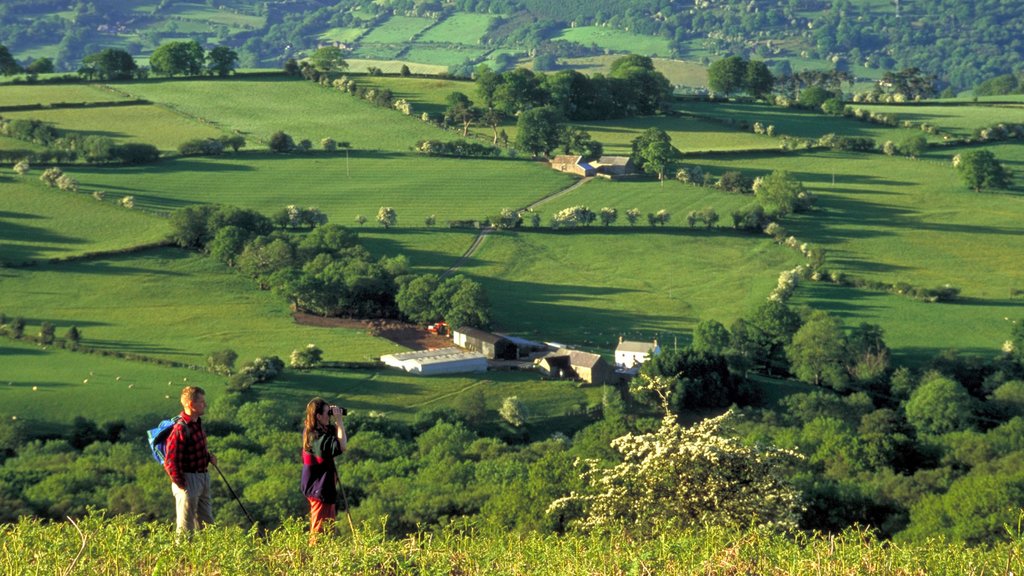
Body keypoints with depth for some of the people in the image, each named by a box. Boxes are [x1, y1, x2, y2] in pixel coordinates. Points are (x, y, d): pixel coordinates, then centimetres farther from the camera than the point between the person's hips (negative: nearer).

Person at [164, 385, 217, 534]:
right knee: (186, 528, 3)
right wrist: (181, 485, -18)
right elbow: (170, 463, -23)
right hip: (188, 479, -9)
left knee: (207, 522, 20)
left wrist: (208, 456, 4)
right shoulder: (180, 430, -24)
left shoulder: (198, 423, 5)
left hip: (203, 477, 9)